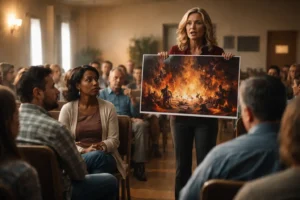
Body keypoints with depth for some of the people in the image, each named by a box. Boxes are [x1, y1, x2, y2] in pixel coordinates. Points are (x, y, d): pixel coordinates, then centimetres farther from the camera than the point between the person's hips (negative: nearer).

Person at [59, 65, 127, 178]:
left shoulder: (108, 107, 6)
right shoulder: (67, 109, 4)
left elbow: (114, 140, 3)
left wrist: (102, 147, -20)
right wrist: (84, 151, -20)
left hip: (105, 157, 2)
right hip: (76, 157, -2)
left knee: (98, 155, -37)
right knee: (97, 156, -37)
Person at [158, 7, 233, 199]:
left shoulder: (216, 52, -3)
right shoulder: (175, 51, 1)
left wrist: (228, 64, -16)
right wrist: (162, 61, -10)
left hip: (206, 117, -1)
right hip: (180, 115, 2)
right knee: (182, 164, 11)